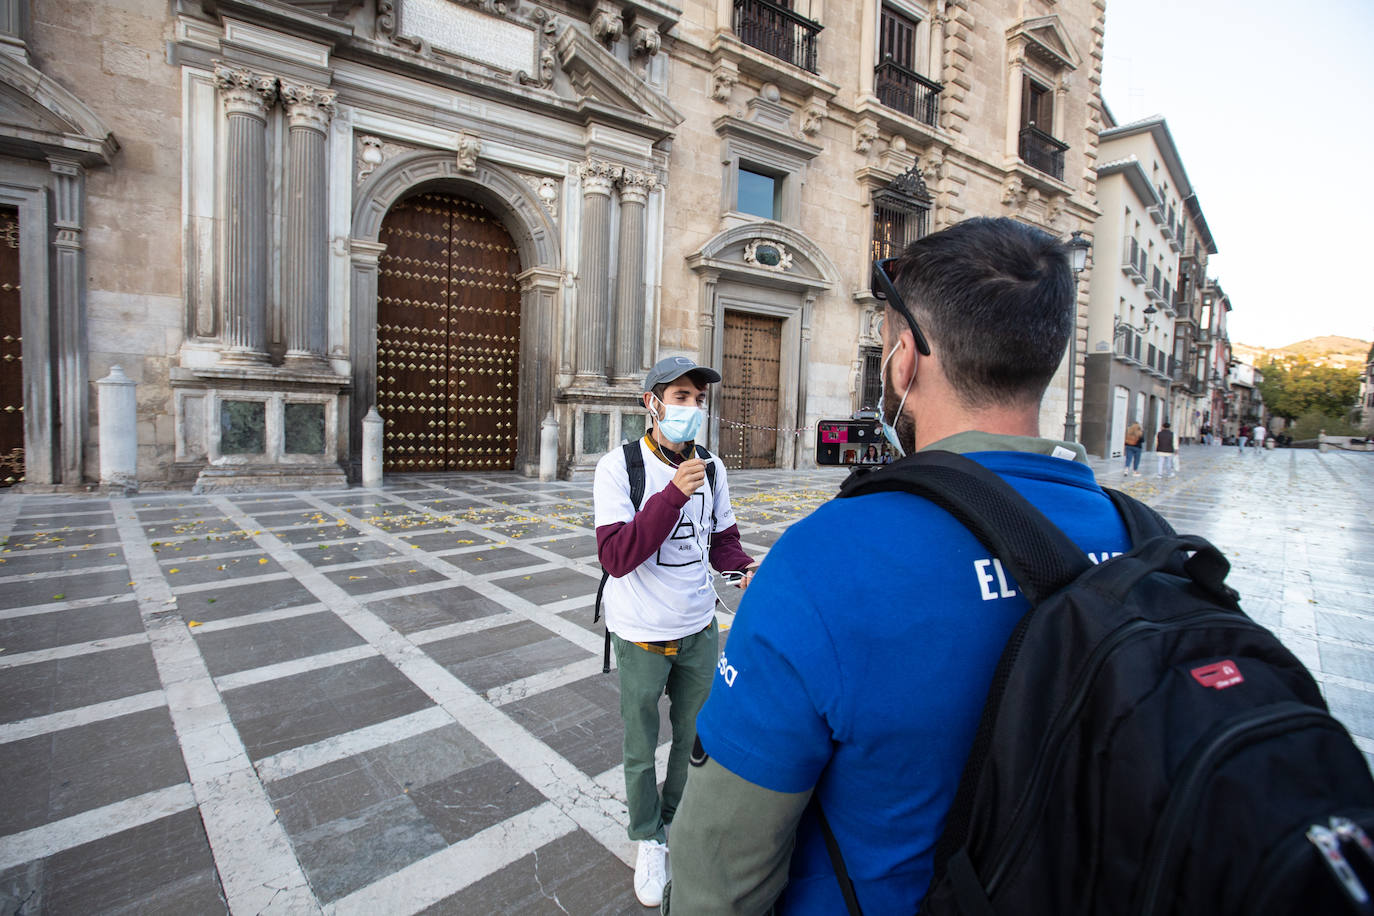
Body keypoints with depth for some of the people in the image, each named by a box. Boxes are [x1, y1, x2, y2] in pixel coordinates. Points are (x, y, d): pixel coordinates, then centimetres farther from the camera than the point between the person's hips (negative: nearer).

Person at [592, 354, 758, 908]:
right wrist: (673, 494, -34)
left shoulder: (711, 468, -2)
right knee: (641, 752, 16)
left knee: (696, 739, 22)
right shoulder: (619, 467, -17)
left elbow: (722, 538, 7)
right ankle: (649, 840, 44)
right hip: (641, 637, -4)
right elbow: (616, 557, -26)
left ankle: (679, 820, 50)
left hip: (699, 631, 4)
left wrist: (745, 568, -14)